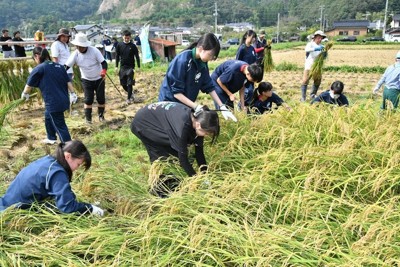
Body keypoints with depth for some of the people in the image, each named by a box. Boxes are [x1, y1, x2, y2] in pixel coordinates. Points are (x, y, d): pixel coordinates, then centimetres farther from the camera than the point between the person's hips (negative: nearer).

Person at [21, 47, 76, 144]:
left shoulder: (39, 69, -9)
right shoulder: (59, 66, 8)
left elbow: (29, 85, 2)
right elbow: (68, 81, 7)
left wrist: (25, 94, 19)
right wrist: (72, 94, 13)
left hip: (53, 103, -8)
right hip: (64, 100, 8)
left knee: (60, 126, 1)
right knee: (48, 117, 30)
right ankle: (51, 138, 46)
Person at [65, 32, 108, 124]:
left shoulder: (94, 51, -18)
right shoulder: (75, 54, -13)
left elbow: (103, 62, -19)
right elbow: (66, 66, -15)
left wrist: (104, 71, -40)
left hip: (99, 79, -1)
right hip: (86, 80, 1)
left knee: (101, 98, 6)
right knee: (88, 99, -2)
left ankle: (101, 115, 26)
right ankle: (88, 118, 9)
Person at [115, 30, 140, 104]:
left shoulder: (133, 46, -5)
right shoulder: (119, 45, 1)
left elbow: (137, 56, -2)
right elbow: (117, 56, 7)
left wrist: (138, 67, -5)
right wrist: (116, 66, 4)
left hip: (130, 67, -3)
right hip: (122, 67, 3)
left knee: (129, 84, -3)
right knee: (123, 84, 7)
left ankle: (129, 98, 6)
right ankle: (131, 93, 30)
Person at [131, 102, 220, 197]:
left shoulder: (197, 118, -17)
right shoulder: (182, 126, -39)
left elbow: (199, 152, -8)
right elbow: (183, 157, -30)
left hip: (158, 119, 7)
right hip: (142, 123, -7)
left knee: (175, 152, 2)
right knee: (163, 158, -9)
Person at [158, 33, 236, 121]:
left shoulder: (202, 63, -4)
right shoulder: (182, 61, -26)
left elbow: (209, 87, 2)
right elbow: (176, 91, -24)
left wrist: (222, 107, -4)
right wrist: (195, 106, -27)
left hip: (186, 104, 7)